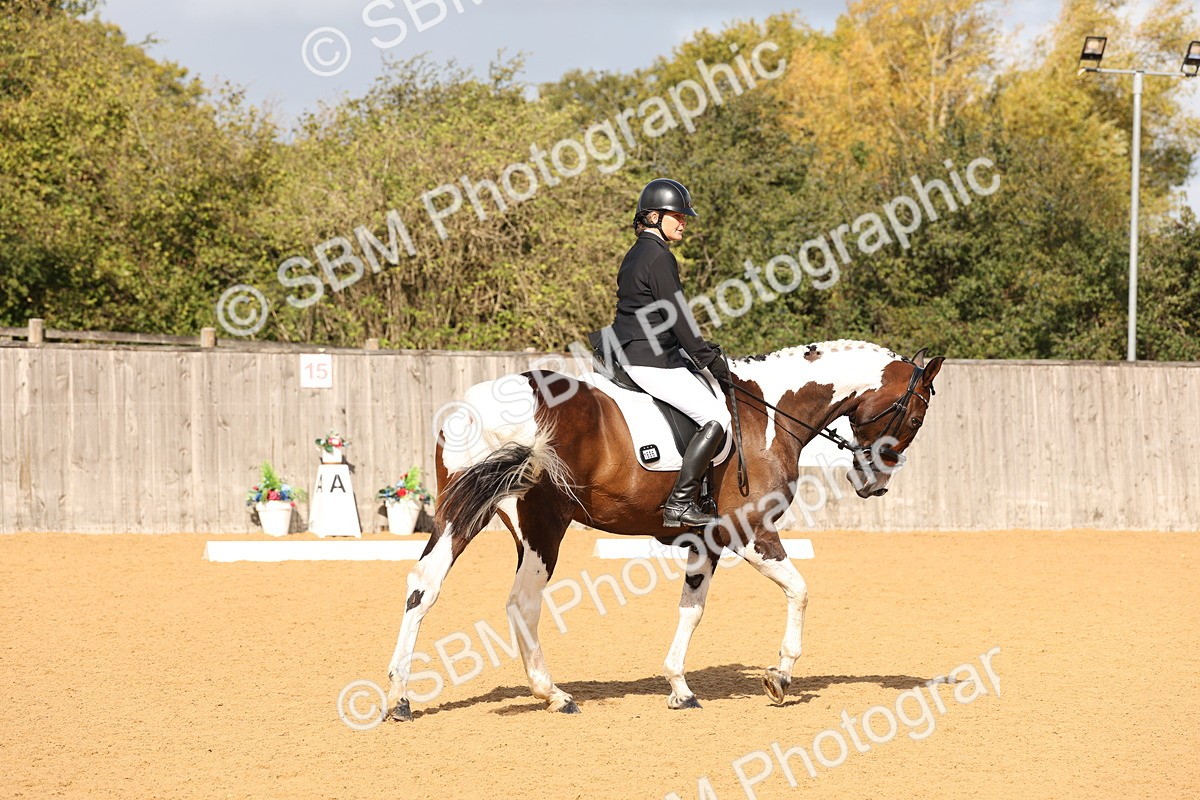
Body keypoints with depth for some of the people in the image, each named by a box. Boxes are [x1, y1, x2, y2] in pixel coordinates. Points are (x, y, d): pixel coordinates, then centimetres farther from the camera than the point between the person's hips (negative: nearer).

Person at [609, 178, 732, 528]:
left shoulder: (636, 254, 16)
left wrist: (704, 352, 19)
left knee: (714, 404, 22)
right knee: (716, 417, -8)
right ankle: (679, 503, -12)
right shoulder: (659, 256, -15)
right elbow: (677, 317, -17)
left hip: (630, 354, 11)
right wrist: (709, 359, -9)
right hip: (652, 361, -11)